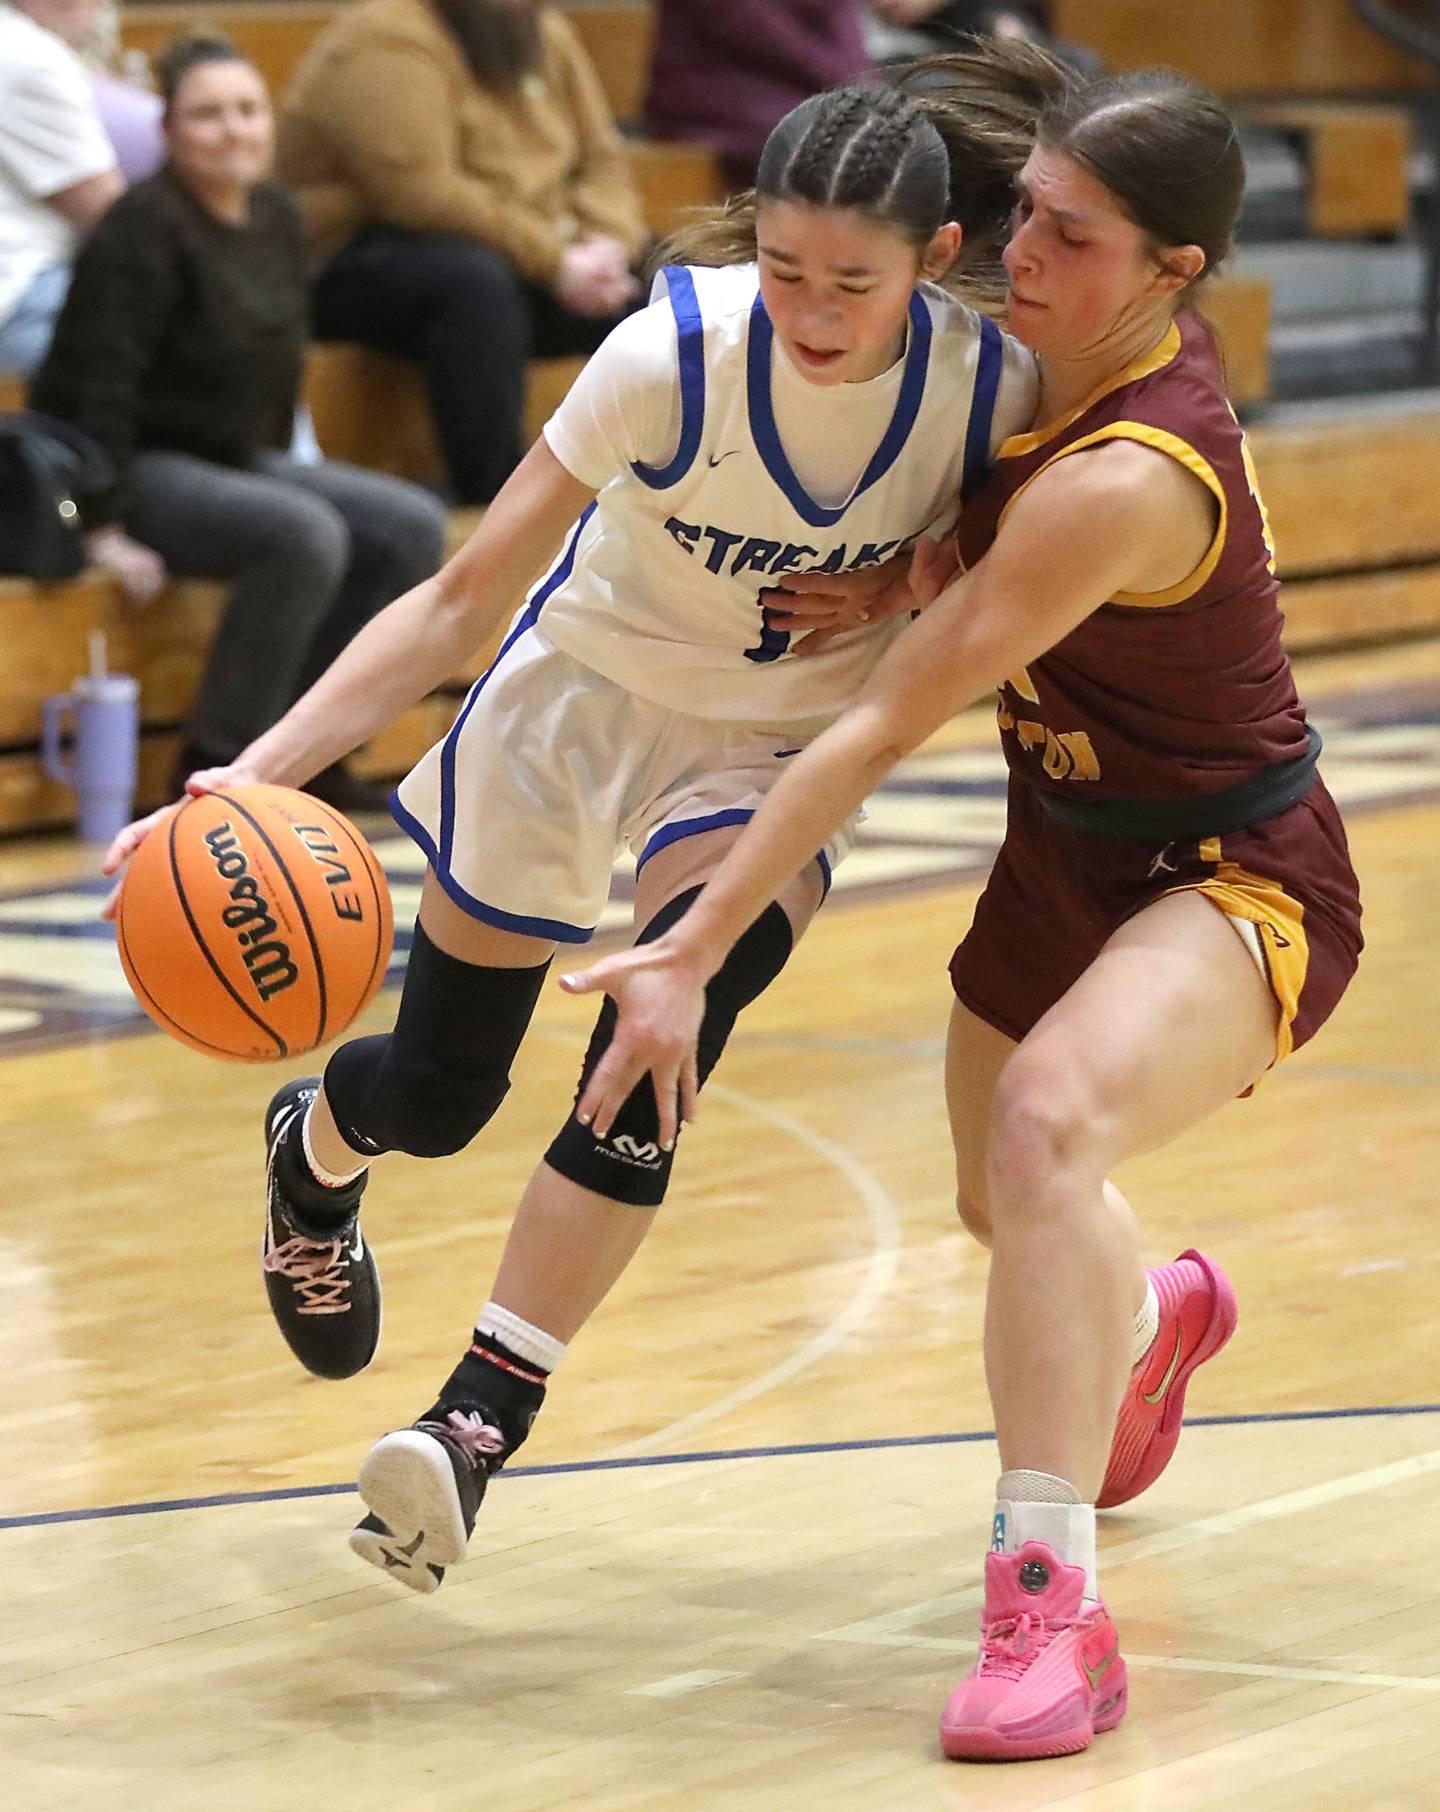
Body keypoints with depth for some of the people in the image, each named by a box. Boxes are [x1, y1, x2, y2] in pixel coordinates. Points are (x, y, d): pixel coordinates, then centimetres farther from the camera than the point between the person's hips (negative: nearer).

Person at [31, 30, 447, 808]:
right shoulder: (146, 227, -18)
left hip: (231, 459, 9)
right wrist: (105, 528, -25)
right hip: (141, 467, -9)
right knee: (307, 534, -31)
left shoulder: (276, 217, 7)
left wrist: (277, 471, 13)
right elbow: (101, 384, -22)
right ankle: (219, 762, -20)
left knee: (412, 527, -5)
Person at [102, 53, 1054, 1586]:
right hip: (585, 693, 0)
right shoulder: (674, 355, -29)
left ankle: (481, 1417, -22)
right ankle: (315, 1142, 47)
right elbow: (464, 597, -25)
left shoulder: (991, 391, -23)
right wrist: (261, 769, -36)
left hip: (782, 752, 1)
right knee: (433, 1096, 7)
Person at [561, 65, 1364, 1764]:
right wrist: (942, 570, -9)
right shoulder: (1102, 354, -9)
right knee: (1002, 1206, 27)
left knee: (1050, 1118, -38)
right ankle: (1154, 1317, 65)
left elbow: (880, 728, -32)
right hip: (1070, 847, 9)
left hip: (1239, 883, -9)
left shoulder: (1116, 488, -33)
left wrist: (692, 953, -29)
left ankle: (1048, 1604, -37)